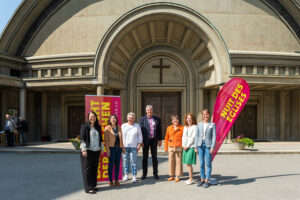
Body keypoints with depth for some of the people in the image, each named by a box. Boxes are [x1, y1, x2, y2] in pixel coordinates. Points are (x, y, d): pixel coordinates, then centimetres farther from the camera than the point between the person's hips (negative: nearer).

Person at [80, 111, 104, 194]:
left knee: (95, 168, 9)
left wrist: (101, 149, 14)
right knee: (87, 169, -2)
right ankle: (88, 188, 1)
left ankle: (93, 185, 20)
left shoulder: (98, 127, 13)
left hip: (96, 150, 6)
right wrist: (84, 150, -15)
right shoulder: (84, 126, -4)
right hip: (87, 150, -6)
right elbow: (82, 139, -9)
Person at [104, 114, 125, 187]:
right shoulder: (107, 128, -4)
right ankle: (110, 181, 12)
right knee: (111, 165, 1)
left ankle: (116, 180, 20)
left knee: (117, 165, 9)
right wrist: (107, 150, -13)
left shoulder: (119, 128, 10)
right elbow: (106, 140, -7)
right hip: (112, 148, -4)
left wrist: (123, 148, 10)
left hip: (119, 148, 5)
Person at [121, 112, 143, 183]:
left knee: (133, 161, -5)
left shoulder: (137, 126, 7)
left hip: (134, 146, -1)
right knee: (125, 161, 4)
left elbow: (140, 135, 7)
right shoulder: (123, 125, 8)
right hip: (125, 146, 1)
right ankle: (126, 175, 17)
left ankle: (134, 176, 1)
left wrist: (139, 144, -1)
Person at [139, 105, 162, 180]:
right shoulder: (142, 119, 2)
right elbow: (140, 130, -1)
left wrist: (159, 140, 2)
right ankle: (144, 174, 17)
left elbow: (159, 130, 7)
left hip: (154, 140, 1)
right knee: (145, 157, 7)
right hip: (145, 141, -1)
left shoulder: (157, 119, 5)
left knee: (154, 157, 8)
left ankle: (155, 173, 18)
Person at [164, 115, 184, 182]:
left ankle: (177, 176, 12)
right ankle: (172, 175, 21)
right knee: (171, 161, 7)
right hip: (171, 148, 2)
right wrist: (166, 147, 7)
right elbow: (166, 138, 10)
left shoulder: (182, 128, 1)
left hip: (179, 147, -2)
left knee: (178, 162, 1)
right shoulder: (169, 128, 8)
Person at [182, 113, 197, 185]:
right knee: (187, 163, 6)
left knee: (189, 163, -9)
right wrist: (183, 145, 2)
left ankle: (191, 179, 1)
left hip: (191, 147, -7)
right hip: (185, 147, 7)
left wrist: (187, 146, -9)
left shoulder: (194, 127, -5)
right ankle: (190, 178, 15)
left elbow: (193, 138, -10)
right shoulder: (185, 127, 16)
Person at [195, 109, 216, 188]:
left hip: (208, 145, -3)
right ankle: (202, 180, 18)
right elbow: (196, 136, 9)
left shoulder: (212, 125, 1)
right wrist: (196, 147, 4)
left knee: (208, 164, 1)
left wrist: (212, 147, -10)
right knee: (201, 163, 8)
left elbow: (214, 136, -3)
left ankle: (207, 181, 9)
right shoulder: (199, 124, 9)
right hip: (200, 145, 3)